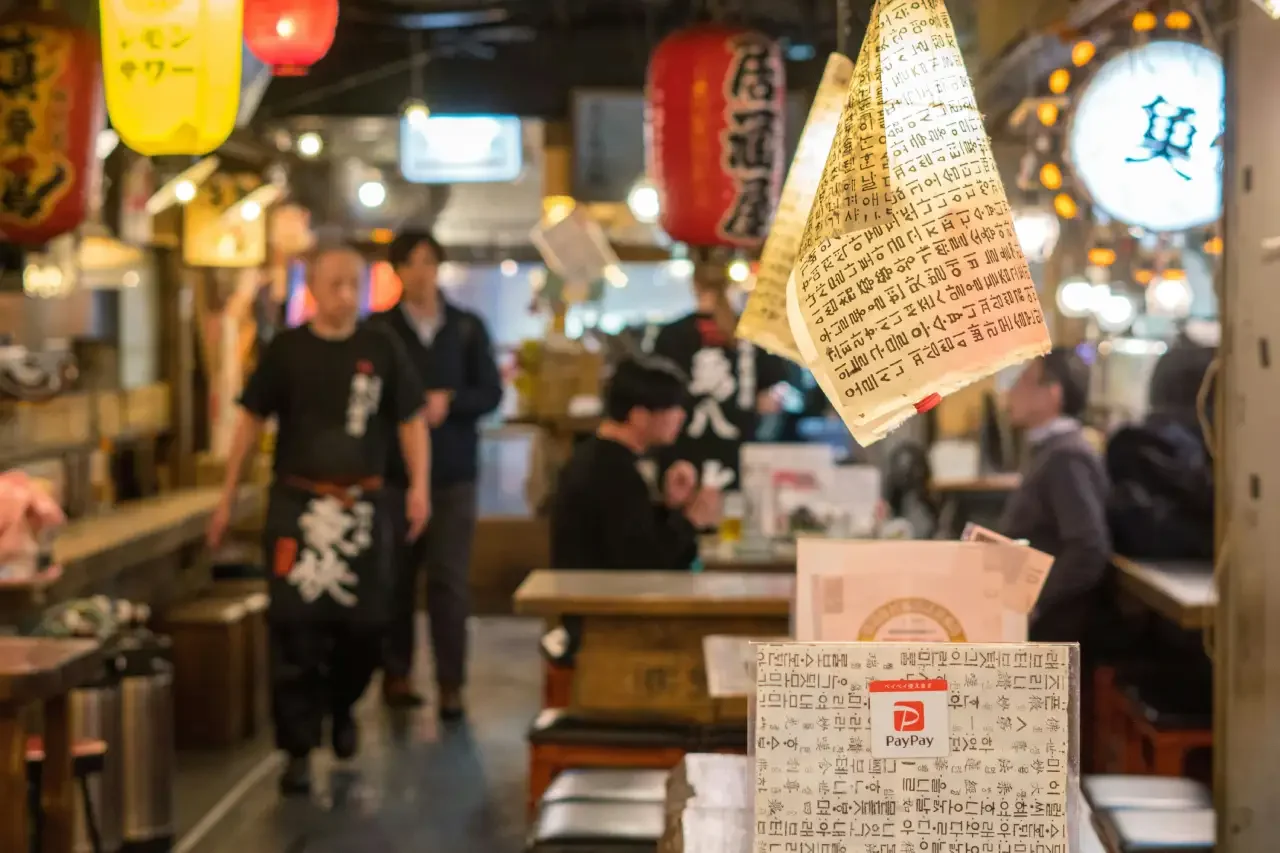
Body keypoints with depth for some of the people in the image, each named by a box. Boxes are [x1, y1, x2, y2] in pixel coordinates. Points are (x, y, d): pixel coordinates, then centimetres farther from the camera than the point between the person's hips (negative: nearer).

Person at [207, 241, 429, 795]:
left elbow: (411, 420, 7)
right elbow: (251, 421, 6)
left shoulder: (382, 349, 3)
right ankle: (298, 750, 4)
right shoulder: (286, 350, 1)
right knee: (296, 628, -4)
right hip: (298, 502, -1)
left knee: (364, 624, 6)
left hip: (363, 505, 1)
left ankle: (341, 706, 36)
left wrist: (419, 486, -6)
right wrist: (227, 497, 4)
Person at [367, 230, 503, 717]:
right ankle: (396, 674, 17)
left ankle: (451, 684, 1)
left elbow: (491, 393, 4)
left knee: (450, 581, -3)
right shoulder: (377, 329, 3)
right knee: (395, 577, 5)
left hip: (453, 472, 1)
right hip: (394, 471, 0)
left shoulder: (468, 328, 8)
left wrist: (449, 402, -12)